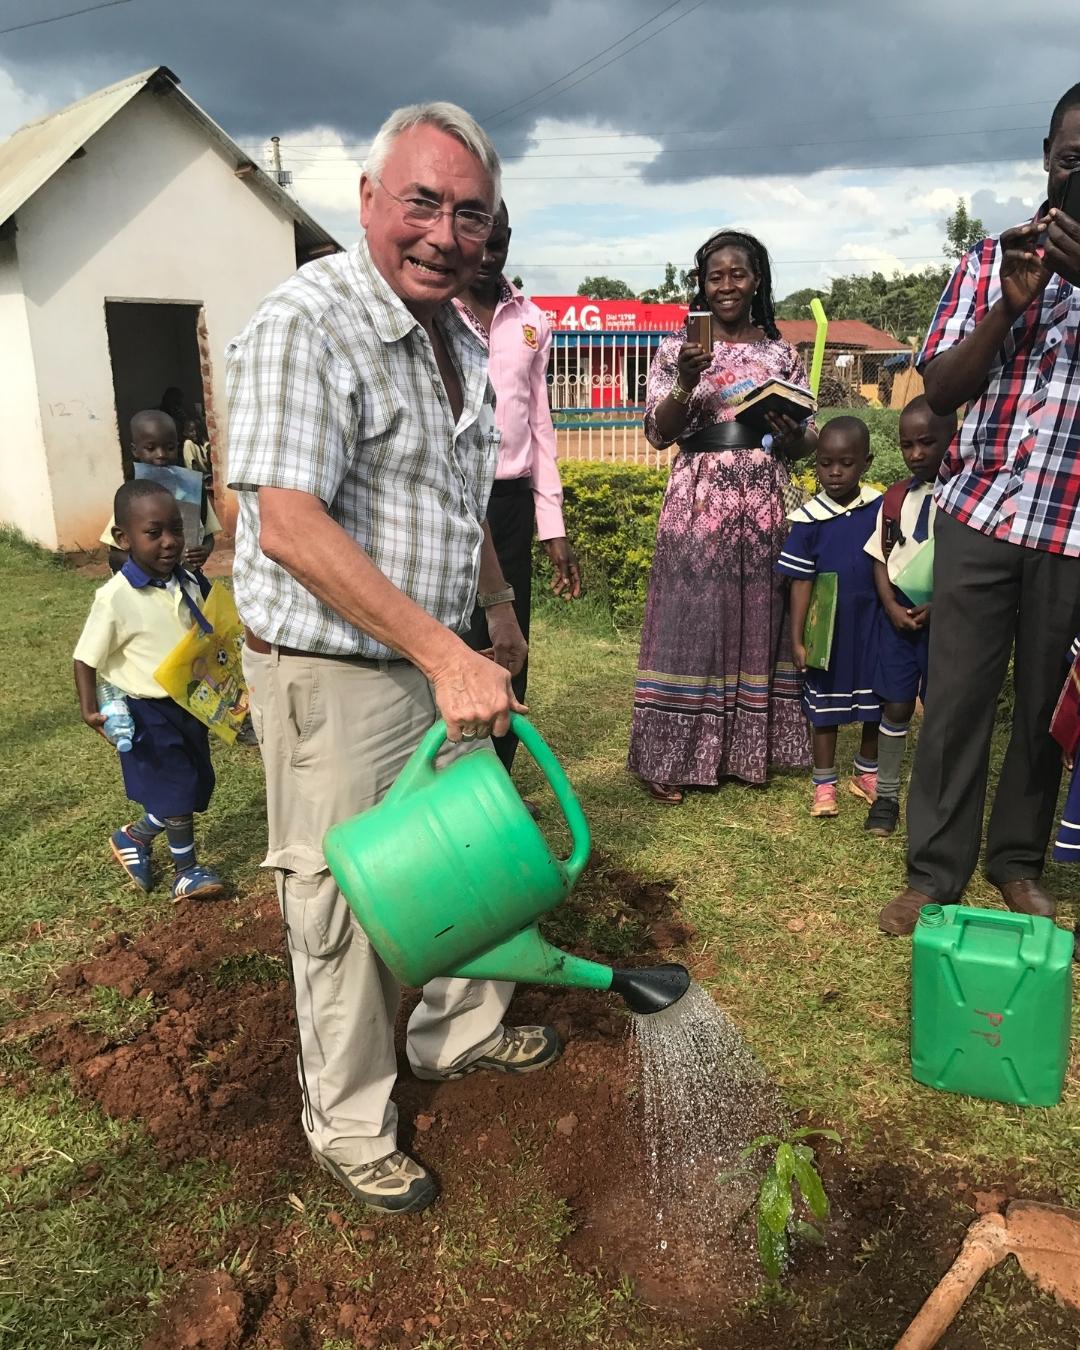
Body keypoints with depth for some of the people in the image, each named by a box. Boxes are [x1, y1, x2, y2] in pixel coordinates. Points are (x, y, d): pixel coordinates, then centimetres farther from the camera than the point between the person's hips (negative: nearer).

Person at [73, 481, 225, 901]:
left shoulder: (189, 584, -3)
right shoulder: (115, 598, -20)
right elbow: (85, 659, -11)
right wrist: (89, 708, -21)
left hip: (190, 704, 7)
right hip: (148, 712, -6)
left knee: (195, 787, 16)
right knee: (178, 792, 3)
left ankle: (133, 836, 39)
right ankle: (186, 870, 26)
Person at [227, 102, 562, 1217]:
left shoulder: (458, 337, 10)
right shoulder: (305, 325, -19)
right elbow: (288, 526, -29)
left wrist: (498, 615, 25)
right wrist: (443, 653, -31)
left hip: (439, 655, 9)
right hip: (333, 675, -8)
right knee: (343, 903, 5)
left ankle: (459, 1029, 46)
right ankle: (347, 1127, 27)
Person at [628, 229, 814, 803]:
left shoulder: (783, 352, 12)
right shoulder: (678, 348, 6)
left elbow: (807, 437, 11)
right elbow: (658, 433, -2)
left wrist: (793, 437, -12)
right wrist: (686, 383, -18)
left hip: (764, 505, 3)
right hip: (698, 503, -2)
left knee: (757, 620, 6)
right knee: (691, 621, -2)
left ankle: (748, 749, 19)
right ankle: (672, 757, 7)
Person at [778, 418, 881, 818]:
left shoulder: (881, 509, -5)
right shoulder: (808, 519, -10)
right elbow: (801, 583, -6)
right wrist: (797, 639, -7)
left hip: (871, 625, 2)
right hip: (827, 630, -2)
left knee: (875, 701, 14)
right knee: (825, 705, 10)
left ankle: (866, 774, 35)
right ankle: (824, 784, 23)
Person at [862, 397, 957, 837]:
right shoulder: (898, 496, 5)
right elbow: (881, 558, 7)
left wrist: (940, 606, -17)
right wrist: (892, 606, -6)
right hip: (898, 613, 3)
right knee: (896, 706, 7)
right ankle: (886, 794, 18)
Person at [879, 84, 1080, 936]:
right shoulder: (991, 260, 9)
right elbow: (941, 390, 2)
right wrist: (1010, 303, -11)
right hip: (981, 511, 0)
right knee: (956, 697, -1)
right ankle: (936, 873, 9)